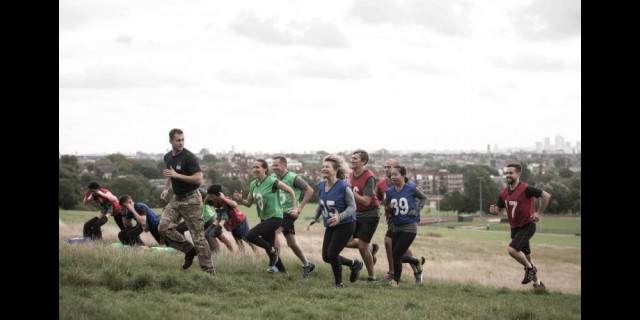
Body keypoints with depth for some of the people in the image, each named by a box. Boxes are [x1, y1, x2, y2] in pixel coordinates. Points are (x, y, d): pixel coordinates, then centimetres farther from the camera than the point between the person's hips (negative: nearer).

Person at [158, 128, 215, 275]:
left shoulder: (190, 157, -16)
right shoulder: (168, 157, 8)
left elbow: (198, 179, -23)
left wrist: (176, 175, -25)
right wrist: (166, 189, 13)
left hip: (191, 199, -7)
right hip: (176, 198, 7)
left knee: (198, 236, -6)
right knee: (164, 227, -11)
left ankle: (209, 272, 0)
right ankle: (189, 250, 8)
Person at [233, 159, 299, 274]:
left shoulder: (272, 181, -16)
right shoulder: (253, 185, 5)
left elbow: (290, 191, -9)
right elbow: (249, 203, 10)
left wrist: (294, 208, -13)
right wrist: (240, 200, -10)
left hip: (275, 217, -7)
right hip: (264, 219, 7)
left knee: (251, 235, -21)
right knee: (269, 249, 11)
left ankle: (272, 250, -3)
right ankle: (282, 270, 26)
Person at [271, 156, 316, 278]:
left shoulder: (293, 178, -11)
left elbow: (309, 190, -11)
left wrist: (299, 208, -13)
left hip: (289, 212, -7)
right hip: (279, 212, 7)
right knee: (291, 243, 12)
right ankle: (307, 264, 27)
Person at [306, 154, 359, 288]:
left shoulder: (343, 187, -21)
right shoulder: (321, 186, 1)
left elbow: (352, 206, -17)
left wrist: (340, 217, -33)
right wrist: (314, 218, 5)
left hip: (345, 225, -7)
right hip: (330, 226, 8)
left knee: (332, 253, -11)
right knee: (326, 257, 6)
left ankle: (338, 283, 13)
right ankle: (355, 264, 30)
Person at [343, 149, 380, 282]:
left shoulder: (369, 177, -20)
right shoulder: (351, 175, 4)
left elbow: (366, 201, -24)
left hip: (370, 215, -7)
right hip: (357, 214, 7)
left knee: (362, 246, -8)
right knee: (346, 241, -1)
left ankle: (371, 276, 10)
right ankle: (371, 248, 25)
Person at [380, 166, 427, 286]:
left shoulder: (412, 188, -10)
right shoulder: (389, 192, 0)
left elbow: (424, 198, 8)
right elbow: (386, 209, 11)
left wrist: (416, 210, -5)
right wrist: (389, 208, -13)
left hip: (410, 227, -5)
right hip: (397, 227, 5)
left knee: (396, 254, -10)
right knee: (398, 256, 11)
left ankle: (396, 280, 7)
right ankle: (418, 262, 39)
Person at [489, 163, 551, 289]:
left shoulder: (526, 189, -17)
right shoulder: (504, 193, 4)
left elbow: (546, 195, -15)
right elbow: (498, 209, 13)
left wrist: (539, 213, -14)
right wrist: (494, 210, -12)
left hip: (527, 226, -7)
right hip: (515, 228, 7)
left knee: (512, 250, -24)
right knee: (525, 257, 14)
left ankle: (530, 268, 1)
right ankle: (537, 283, 29)